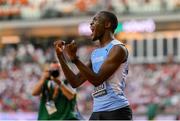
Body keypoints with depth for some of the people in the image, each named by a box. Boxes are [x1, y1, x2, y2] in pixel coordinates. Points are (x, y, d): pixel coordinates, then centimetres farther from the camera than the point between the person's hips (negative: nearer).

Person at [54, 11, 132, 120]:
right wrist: (61, 56, 11)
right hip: (97, 112, 8)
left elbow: (97, 80, -16)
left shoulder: (118, 49, -8)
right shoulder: (95, 54, 18)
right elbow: (76, 82, 17)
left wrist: (74, 58, -19)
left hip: (117, 111, -8)